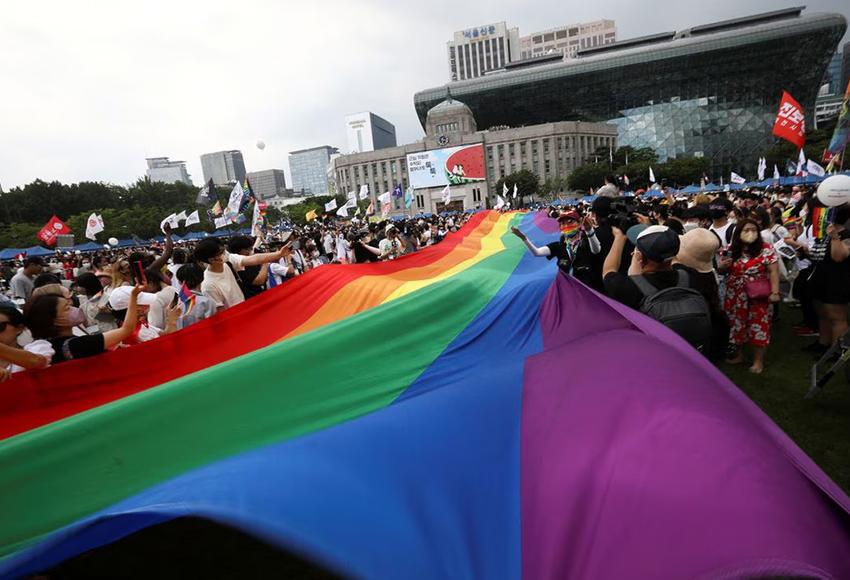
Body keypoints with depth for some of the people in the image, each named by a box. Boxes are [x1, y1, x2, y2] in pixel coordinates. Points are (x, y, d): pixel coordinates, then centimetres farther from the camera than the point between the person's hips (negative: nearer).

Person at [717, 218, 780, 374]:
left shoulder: (766, 249, -6)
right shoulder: (731, 250, 3)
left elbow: (773, 272, -8)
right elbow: (722, 269, 12)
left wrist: (775, 292, -15)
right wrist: (722, 265, -11)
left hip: (758, 297, -3)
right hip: (735, 297, 4)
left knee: (758, 326, 3)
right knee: (737, 325, 13)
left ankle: (758, 360, 15)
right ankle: (738, 354, 30)